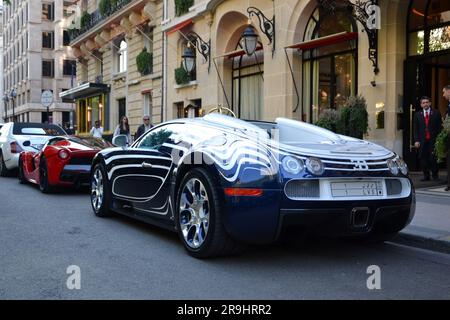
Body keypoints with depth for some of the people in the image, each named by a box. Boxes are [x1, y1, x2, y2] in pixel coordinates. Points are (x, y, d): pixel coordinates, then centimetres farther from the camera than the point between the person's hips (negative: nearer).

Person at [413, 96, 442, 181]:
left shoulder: (436, 113, 6)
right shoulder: (418, 115, 11)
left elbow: (440, 127, 3)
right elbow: (416, 129, 8)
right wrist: (416, 140, -2)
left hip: (433, 140, -2)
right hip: (422, 141, 2)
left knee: (433, 158, -5)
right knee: (423, 159, 1)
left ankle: (435, 175, 9)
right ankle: (426, 176, 9)